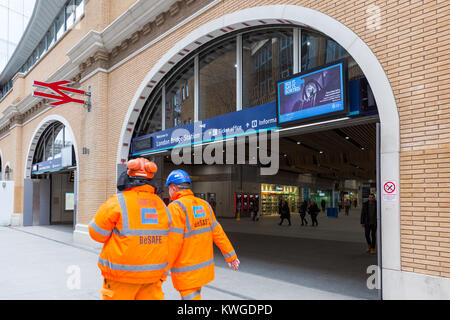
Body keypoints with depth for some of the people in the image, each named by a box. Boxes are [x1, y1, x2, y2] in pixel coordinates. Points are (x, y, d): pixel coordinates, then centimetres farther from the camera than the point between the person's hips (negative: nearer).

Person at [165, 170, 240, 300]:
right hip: (205, 267, 7)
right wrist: (231, 256, 11)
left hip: (186, 271, -7)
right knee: (194, 294, 24)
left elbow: (173, 243, -21)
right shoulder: (204, 205, 4)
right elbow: (218, 233, 5)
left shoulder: (176, 207, -16)